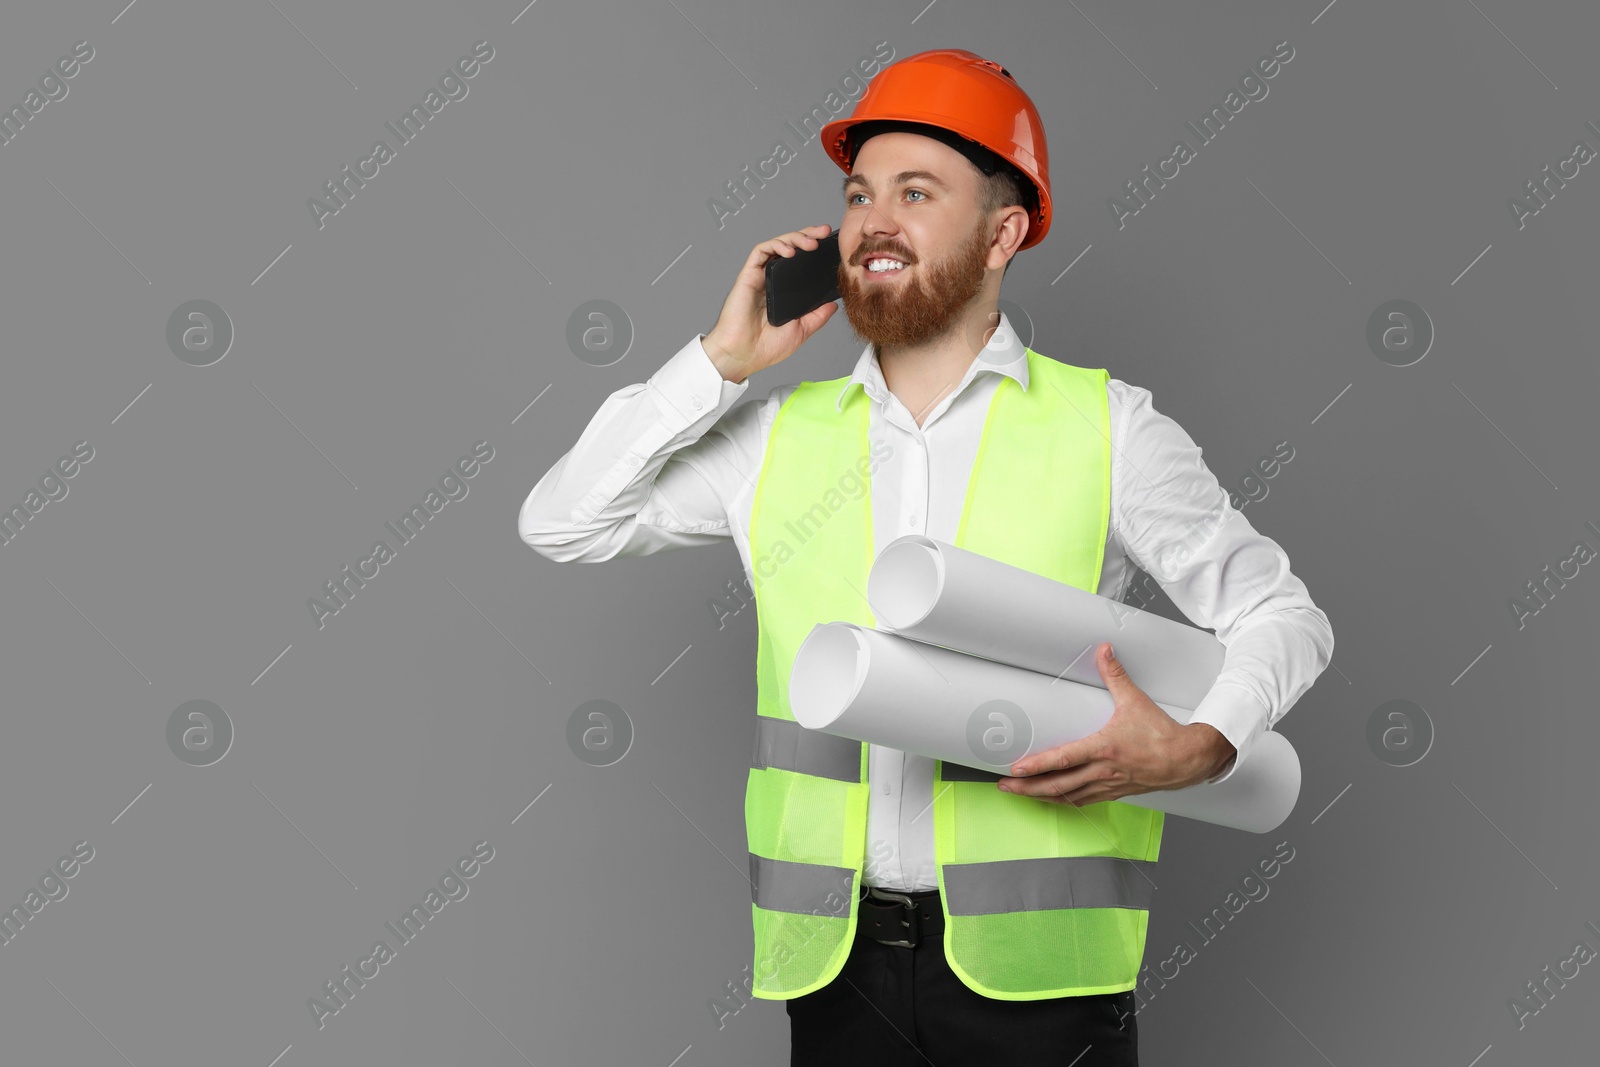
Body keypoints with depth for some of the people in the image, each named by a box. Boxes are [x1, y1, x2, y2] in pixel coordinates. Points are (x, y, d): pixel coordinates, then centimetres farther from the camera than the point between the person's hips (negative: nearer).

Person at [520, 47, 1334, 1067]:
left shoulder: (1106, 427, -1)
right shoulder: (782, 437, 7)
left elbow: (1281, 611, 4)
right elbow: (560, 523, 8)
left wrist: (1199, 745, -16)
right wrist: (722, 362, 1)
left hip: (1035, 971, -2)